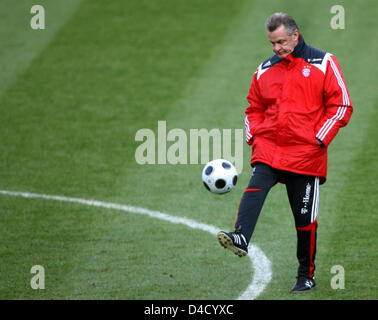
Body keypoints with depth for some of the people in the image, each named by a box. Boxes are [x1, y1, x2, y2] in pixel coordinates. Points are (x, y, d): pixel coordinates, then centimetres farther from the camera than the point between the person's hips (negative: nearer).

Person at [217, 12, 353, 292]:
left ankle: (306, 275, 17)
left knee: (305, 216, 3)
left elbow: (341, 105, -1)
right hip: (268, 147, 3)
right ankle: (241, 238, -46)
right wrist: (255, 135, 6)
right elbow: (255, 108, 24)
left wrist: (319, 138, -9)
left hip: (306, 152, -3)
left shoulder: (323, 63, 1)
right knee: (255, 188, -26)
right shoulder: (265, 70, 13)